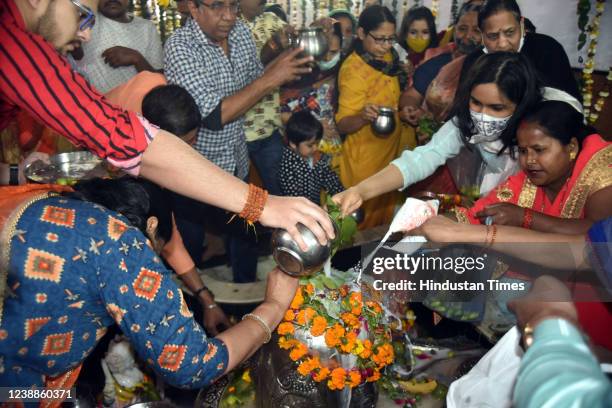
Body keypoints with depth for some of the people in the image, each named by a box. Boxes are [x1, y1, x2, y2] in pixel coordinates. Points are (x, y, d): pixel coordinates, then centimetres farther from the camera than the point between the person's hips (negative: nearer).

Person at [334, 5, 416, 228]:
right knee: (369, 218, 6)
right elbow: (343, 125, -24)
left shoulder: (387, 57, 1)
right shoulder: (353, 69, -22)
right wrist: (363, 117, -43)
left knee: (387, 210, 21)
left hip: (392, 148, 8)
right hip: (368, 158, -7)